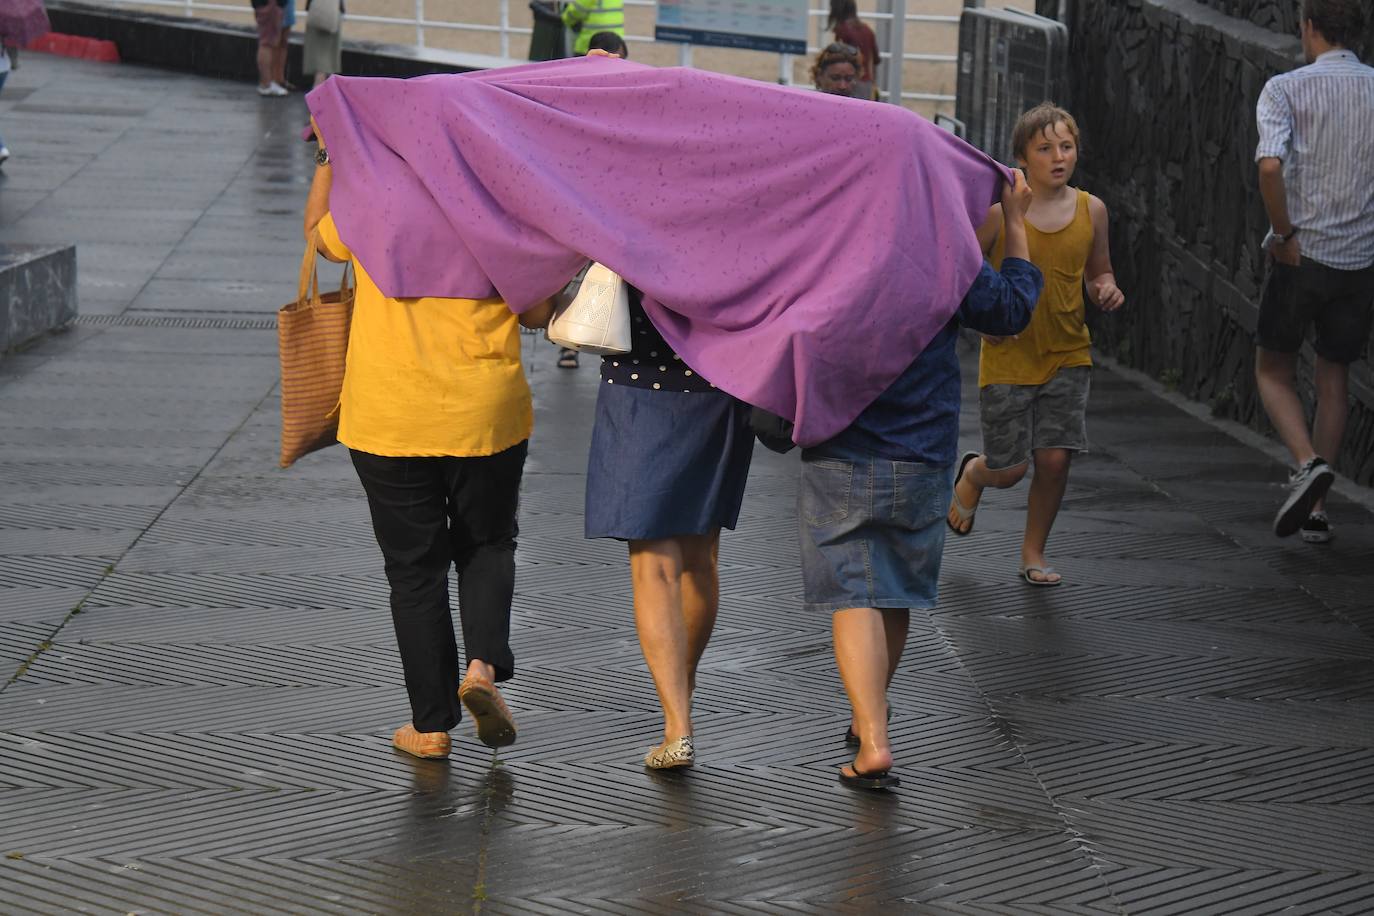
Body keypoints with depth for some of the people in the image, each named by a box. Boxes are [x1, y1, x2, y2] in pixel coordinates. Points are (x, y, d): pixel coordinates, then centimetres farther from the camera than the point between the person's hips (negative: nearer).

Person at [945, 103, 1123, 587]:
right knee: (1009, 470, -1)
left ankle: (1033, 552, 18)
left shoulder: (1091, 210, 1)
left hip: (1068, 356, 3)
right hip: (1008, 357, -3)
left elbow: (1099, 273, 15)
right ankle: (972, 474, 37)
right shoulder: (998, 211, -10)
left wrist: (1108, 292, -7)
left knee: (1054, 458, -5)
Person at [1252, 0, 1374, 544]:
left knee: (1273, 371, 13)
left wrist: (1282, 235, -11)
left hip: (1302, 254, -3)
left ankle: (1308, 463, -12)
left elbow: (1270, 165, -22)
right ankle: (1316, 510, 12)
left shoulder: (1286, 89, -6)